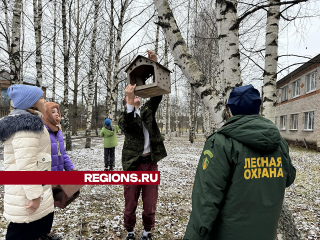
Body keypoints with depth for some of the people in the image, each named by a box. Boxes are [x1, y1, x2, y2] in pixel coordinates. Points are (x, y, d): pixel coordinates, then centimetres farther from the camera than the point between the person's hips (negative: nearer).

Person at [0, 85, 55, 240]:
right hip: (26, 194, -10)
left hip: (31, 188, 10)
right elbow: (26, 164, -27)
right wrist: (34, 195, -22)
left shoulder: (24, 122, 14)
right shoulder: (27, 124, -21)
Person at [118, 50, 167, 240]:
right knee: (130, 202, 11)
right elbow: (129, 126, -24)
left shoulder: (148, 111, 9)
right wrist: (130, 99, -35)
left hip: (151, 162, 2)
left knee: (150, 202, 11)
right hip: (133, 163, -2)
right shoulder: (124, 118, 1)